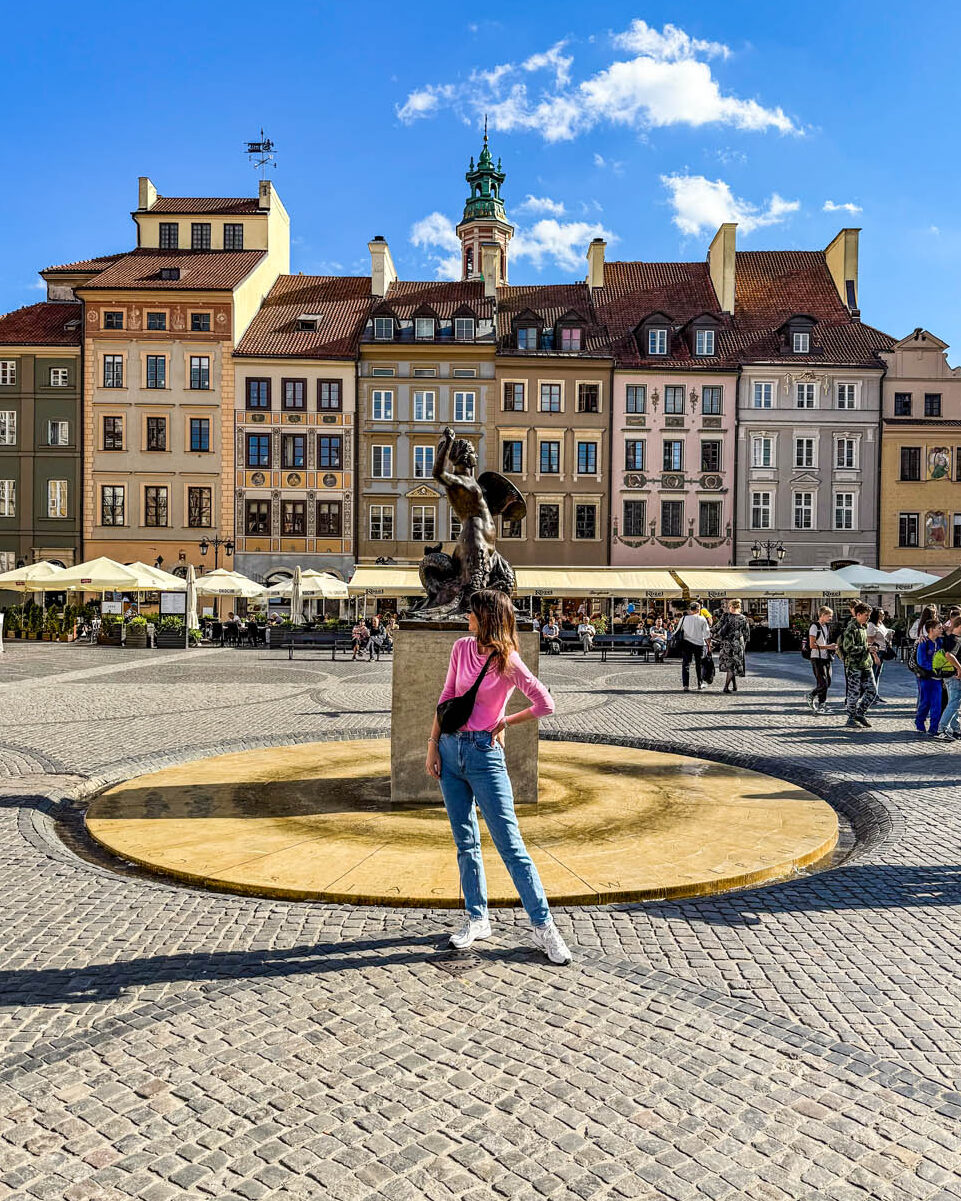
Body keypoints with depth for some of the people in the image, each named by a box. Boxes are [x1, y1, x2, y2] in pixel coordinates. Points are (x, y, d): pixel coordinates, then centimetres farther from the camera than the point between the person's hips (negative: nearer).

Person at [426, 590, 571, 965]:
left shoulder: (508, 662, -13)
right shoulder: (461, 648, 4)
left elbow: (545, 705, -14)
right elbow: (446, 697, 10)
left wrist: (505, 722, -4)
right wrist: (433, 745, 6)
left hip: (484, 753, -6)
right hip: (450, 749, 6)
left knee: (509, 843, -4)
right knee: (465, 842, 12)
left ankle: (542, 926, 5)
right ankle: (477, 919, 24)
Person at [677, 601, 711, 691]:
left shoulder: (684, 618, -2)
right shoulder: (702, 619, -4)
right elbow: (706, 634, -3)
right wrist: (709, 644, 6)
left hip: (686, 643, 0)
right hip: (699, 643, 0)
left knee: (686, 664, 2)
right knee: (699, 664, 15)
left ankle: (686, 685, -6)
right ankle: (700, 684, 24)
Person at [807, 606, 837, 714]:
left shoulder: (827, 627, 14)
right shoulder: (815, 626, -11)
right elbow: (812, 645, -17)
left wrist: (833, 647, 6)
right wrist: (828, 647, -19)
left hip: (826, 658, 8)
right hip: (817, 658, -8)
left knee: (827, 683, 7)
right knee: (823, 683, -12)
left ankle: (821, 705, 18)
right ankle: (811, 696, 13)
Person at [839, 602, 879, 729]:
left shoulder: (864, 627, 14)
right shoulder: (851, 629, -15)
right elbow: (848, 648, -23)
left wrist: (871, 653, 17)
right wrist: (866, 649, -19)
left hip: (866, 664, 9)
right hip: (854, 666, -8)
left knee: (872, 691, 7)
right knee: (854, 693, -1)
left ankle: (860, 714, 21)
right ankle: (851, 718, 12)